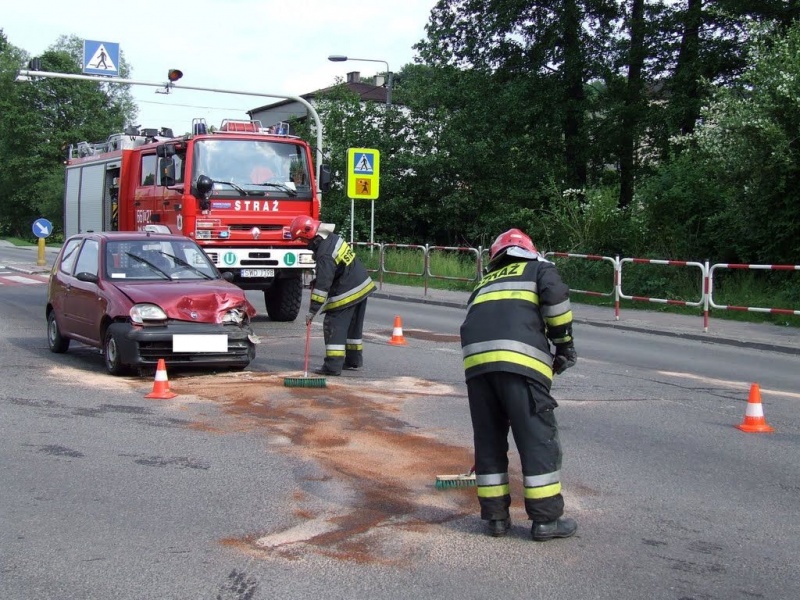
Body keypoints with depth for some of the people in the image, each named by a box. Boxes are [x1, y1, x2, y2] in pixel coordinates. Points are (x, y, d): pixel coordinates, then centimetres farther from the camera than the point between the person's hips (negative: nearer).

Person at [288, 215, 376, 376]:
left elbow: (323, 284, -25)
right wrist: (315, 282, 15)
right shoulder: (332, 237, 5)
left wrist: (312, 310, -21)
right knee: (353, 325, 20)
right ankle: (354, 359, 31)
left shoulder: (325, 254, -24)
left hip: (347, 293, -10)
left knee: (334, 325, -6)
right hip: (362, 286, 10)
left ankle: (333, 365, -9)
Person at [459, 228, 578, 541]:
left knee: (488, 439, 14)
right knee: (539, 437, 3)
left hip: (476, 359, 5)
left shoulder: (484, 283, 36)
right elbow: (555, 296, 1)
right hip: (519, 358, -5)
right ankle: (546, 519, 6)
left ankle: (496, 515, 18)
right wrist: (564, 344, 10)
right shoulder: (539, 269, 23)